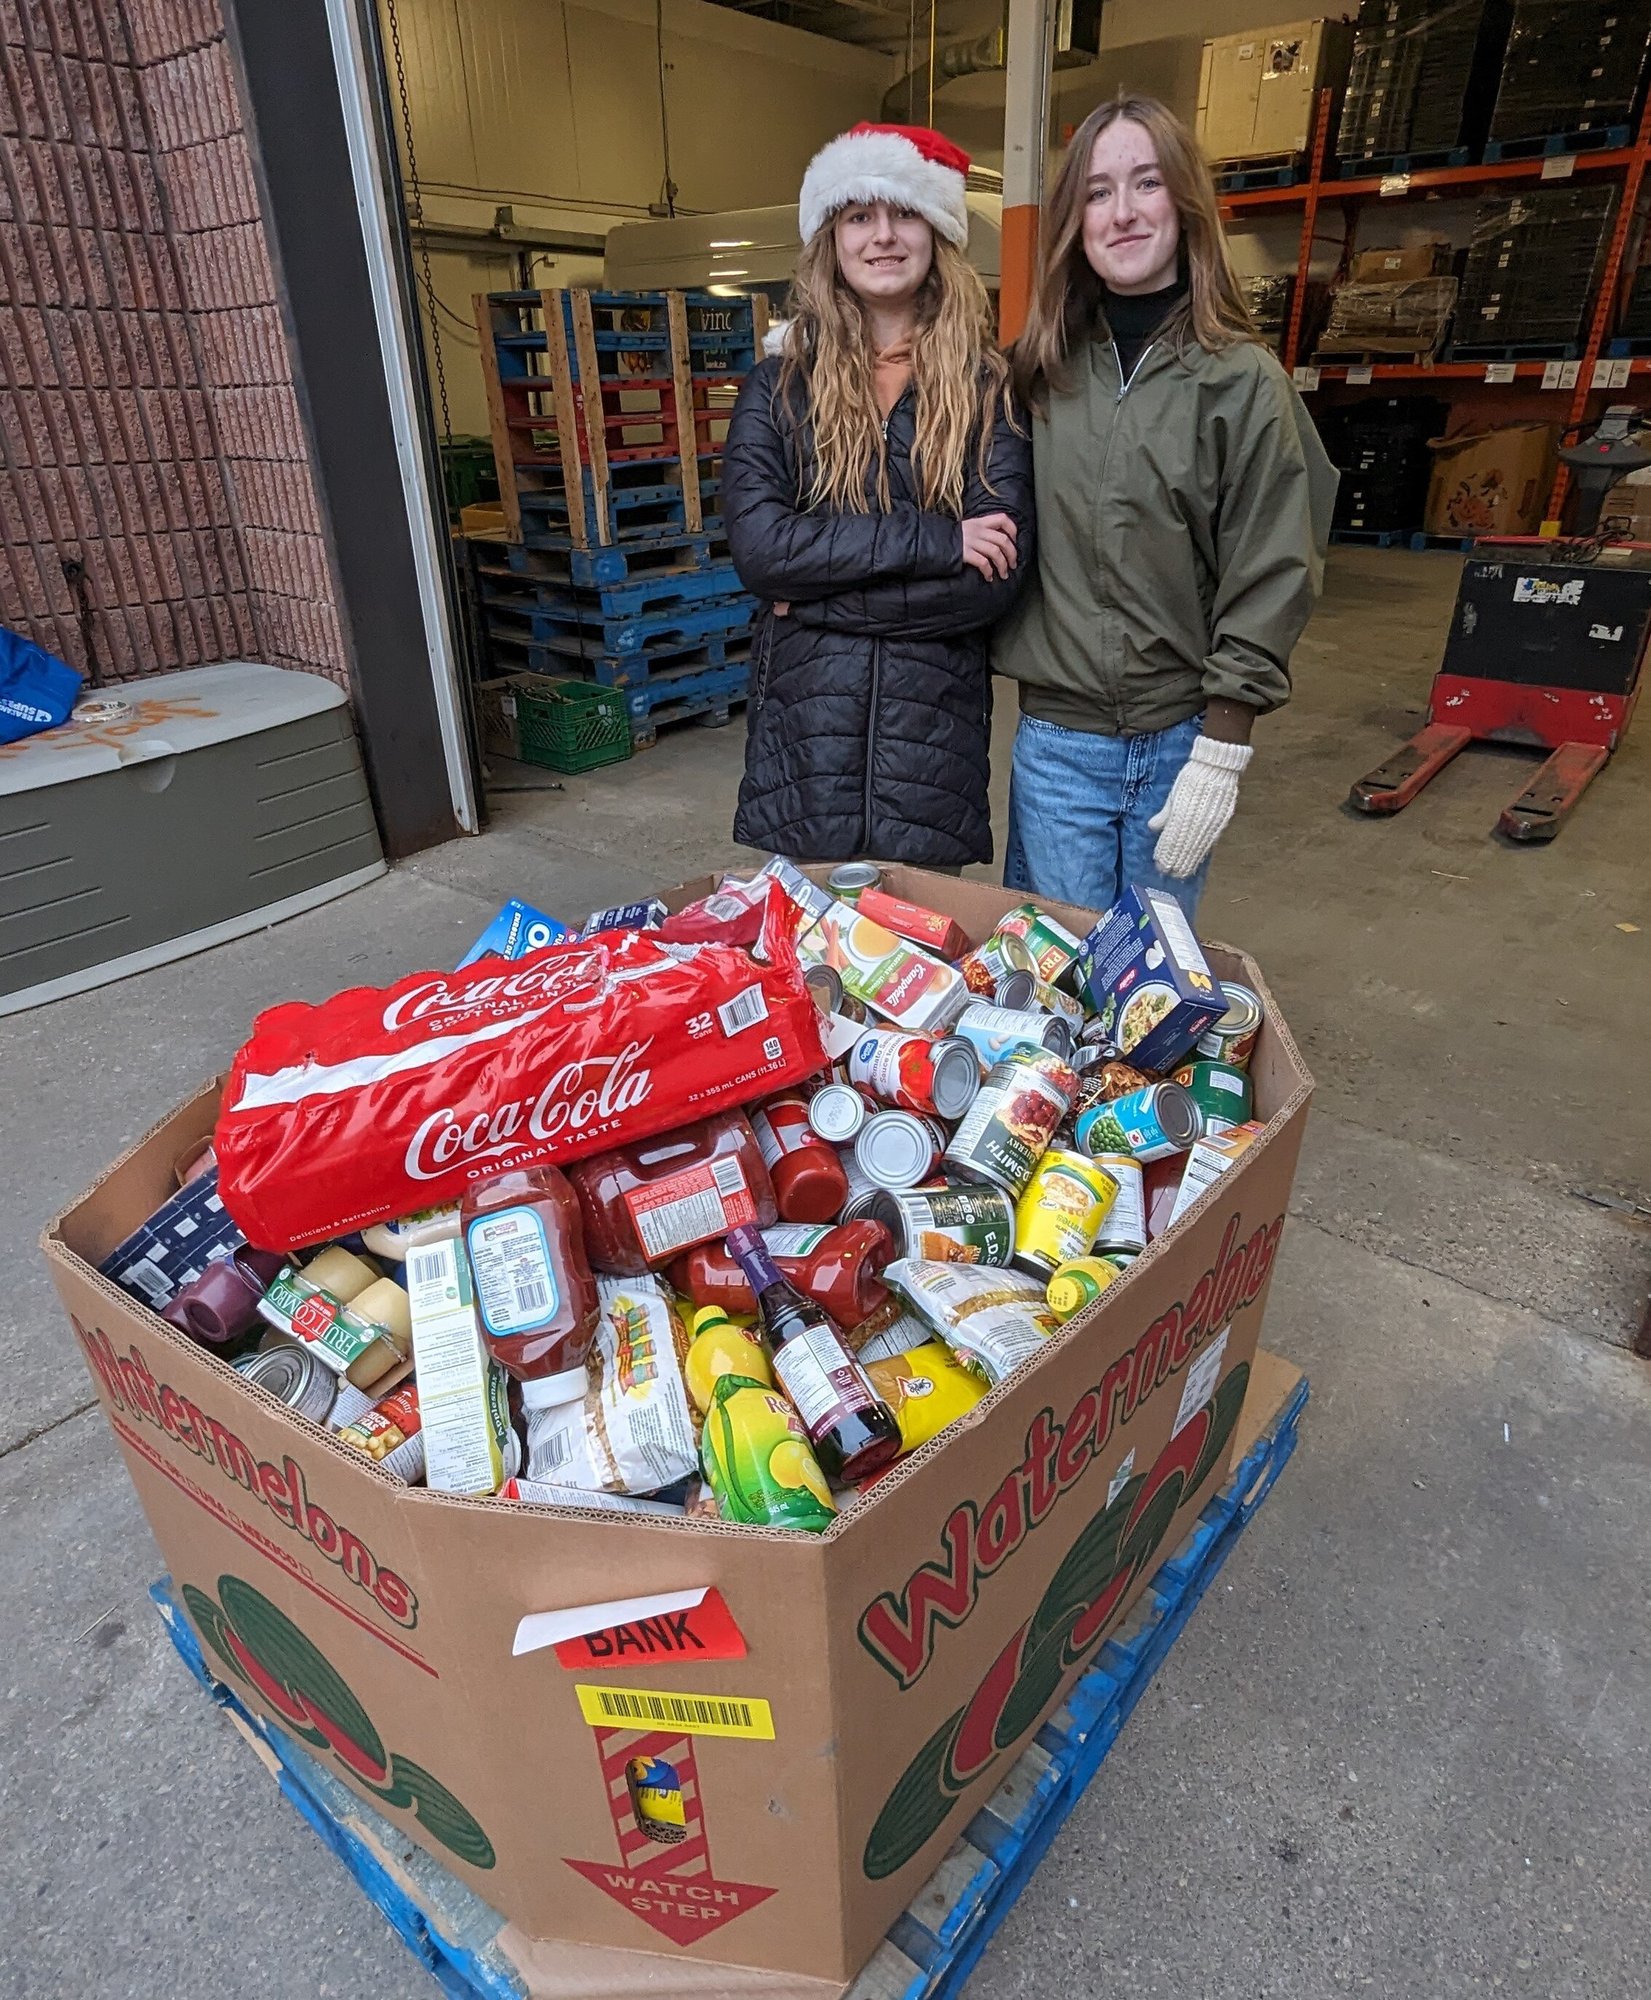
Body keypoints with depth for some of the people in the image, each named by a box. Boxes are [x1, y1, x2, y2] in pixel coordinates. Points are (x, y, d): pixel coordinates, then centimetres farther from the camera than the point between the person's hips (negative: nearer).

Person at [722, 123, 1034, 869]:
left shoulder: (987, 384, 4)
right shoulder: (782, 380, 6)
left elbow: (998, 574, -9)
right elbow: (756, 545, -10)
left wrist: (814, 596, -11)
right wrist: (935, 540, -15)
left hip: (935, 725, 0)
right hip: (805, 722, 0)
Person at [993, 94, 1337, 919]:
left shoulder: (1242, 381, -3)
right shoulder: (1037, 371, 5)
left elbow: (1270, 579, -5)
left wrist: (1220, 754, -9)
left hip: (1182, 739, -1)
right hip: (1054, 741, 1)